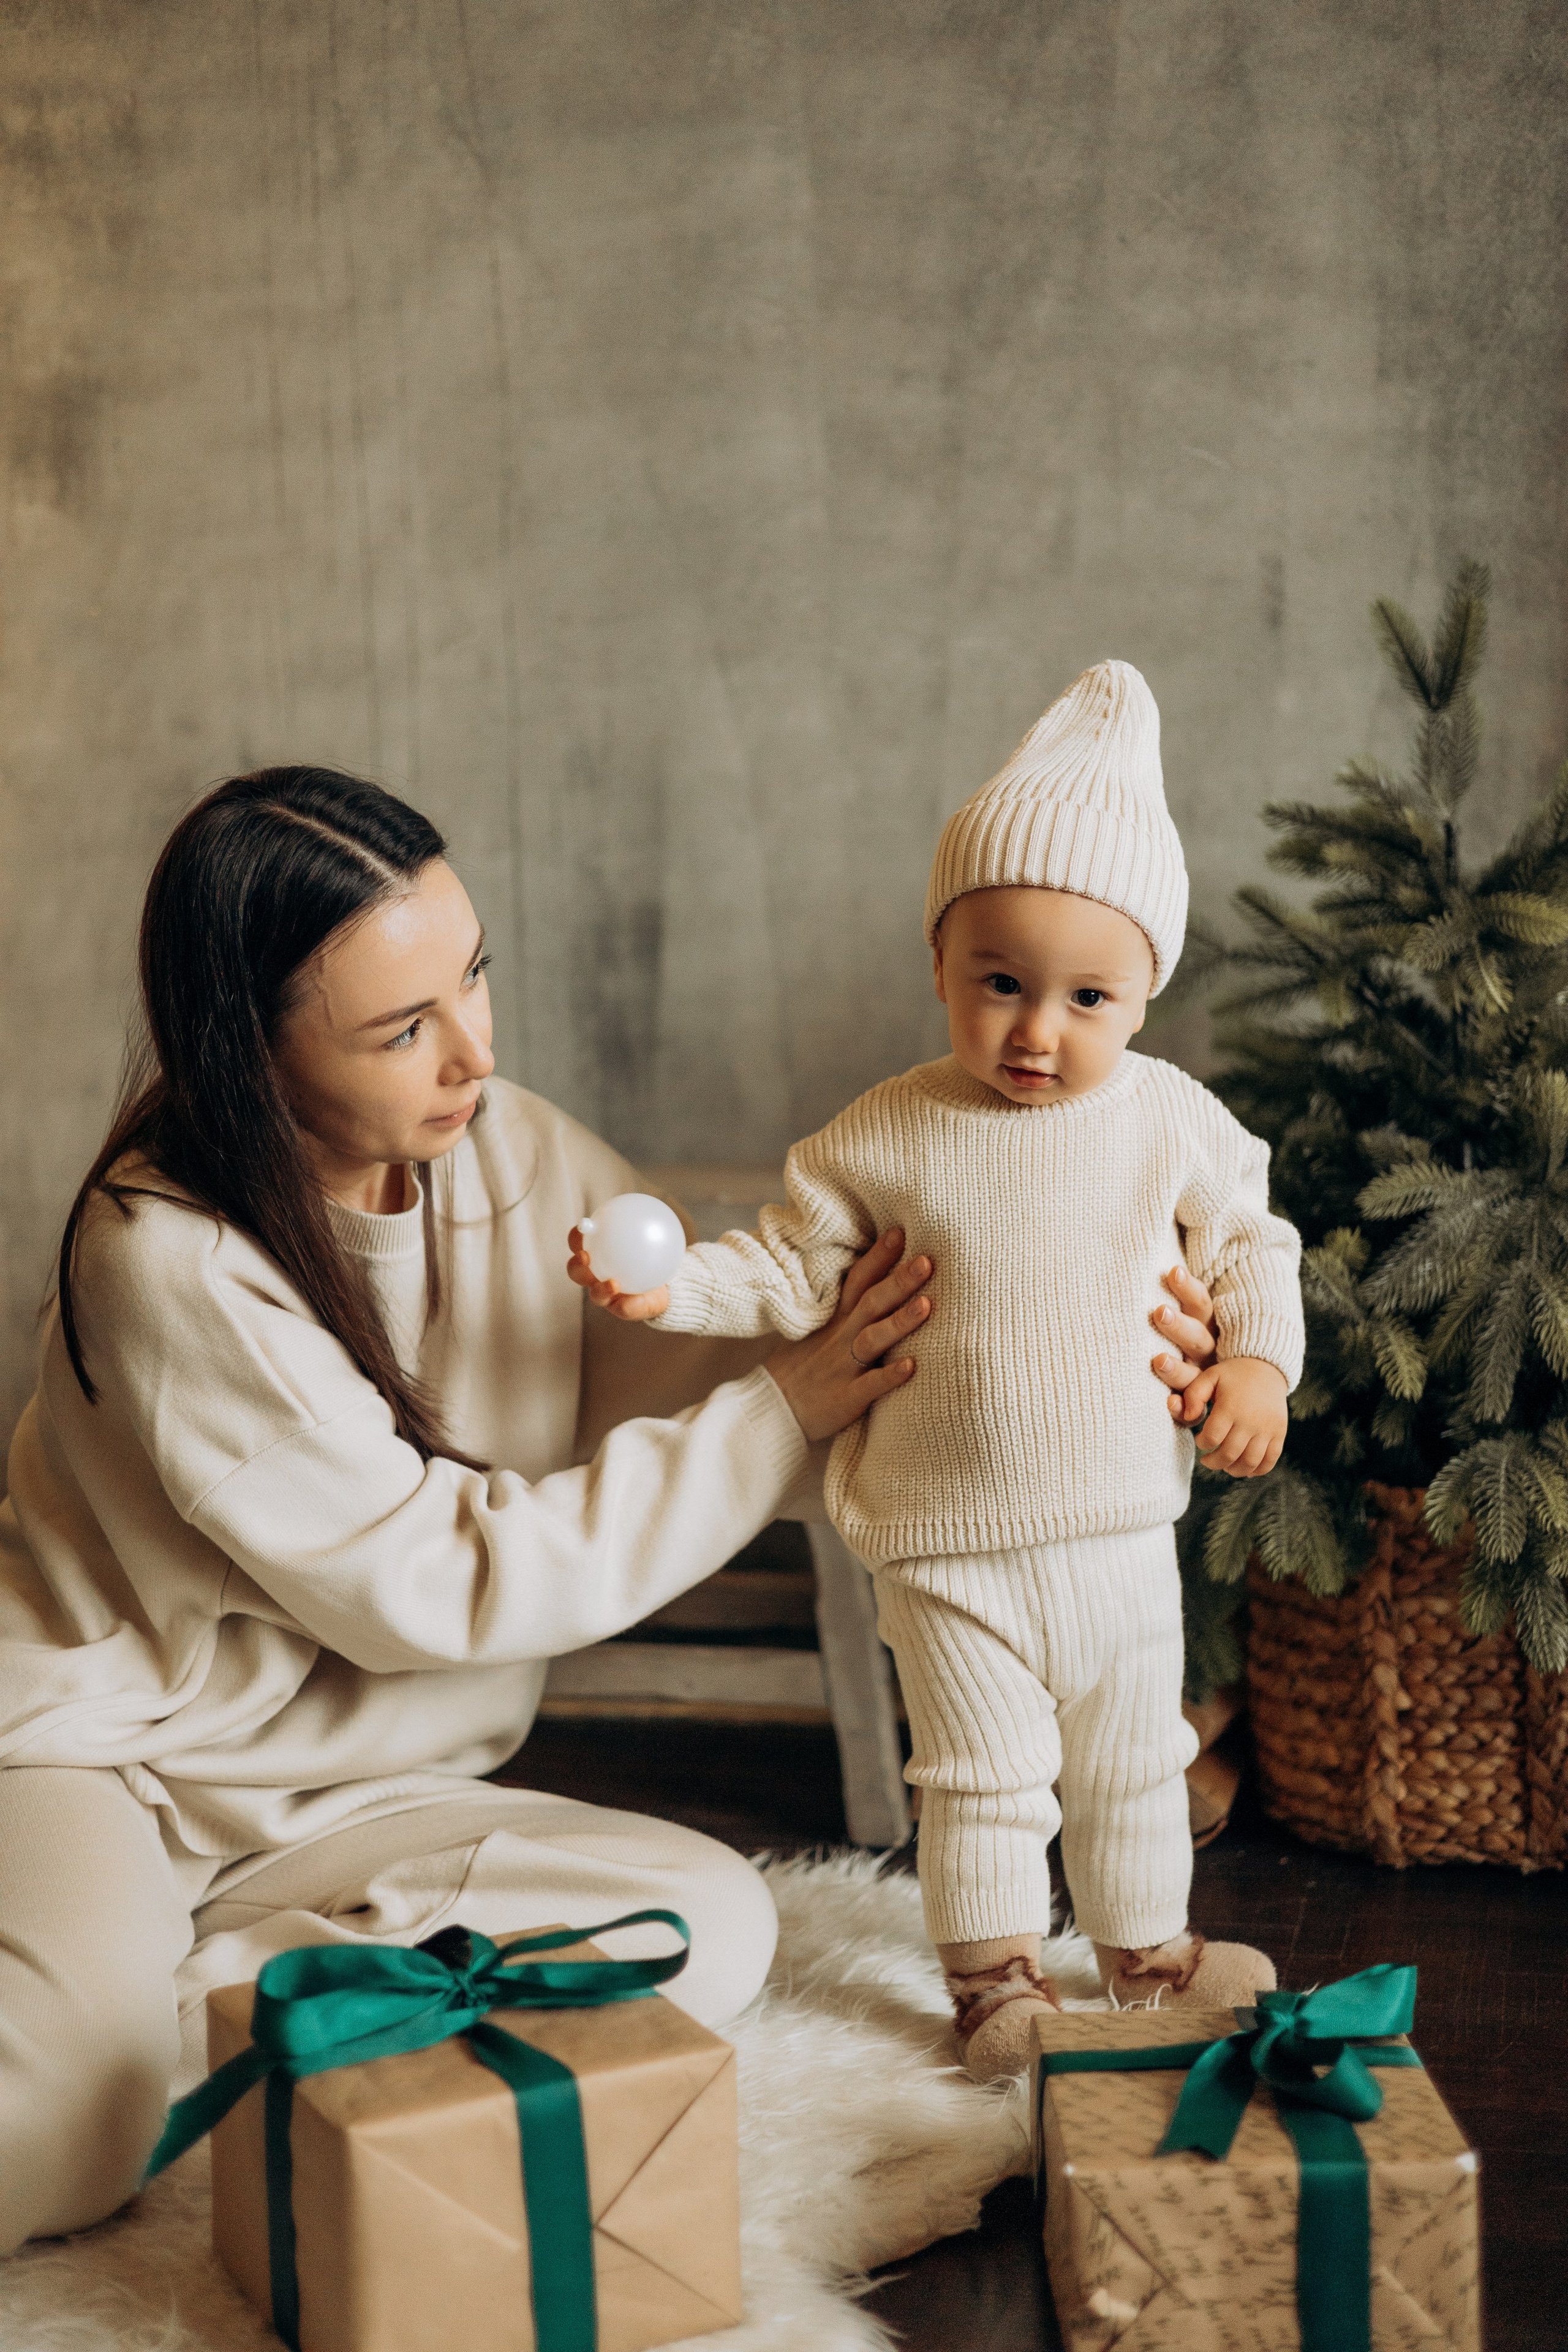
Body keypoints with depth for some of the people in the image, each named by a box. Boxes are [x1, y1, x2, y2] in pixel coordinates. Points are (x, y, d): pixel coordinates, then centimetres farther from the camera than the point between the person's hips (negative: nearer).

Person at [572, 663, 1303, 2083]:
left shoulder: (1172, 1122, -4)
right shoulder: (890, 1137, -9)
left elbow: (1253, 1240, 9)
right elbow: (794, 1272, -2)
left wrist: (1259, 1363, -6)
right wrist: (670, 1288, -16)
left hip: (1121, 1526, 3)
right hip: (948, 1541, -2)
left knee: (1134, 1763, 19)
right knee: (981, 1771, 7)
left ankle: (1147, 1944, 39)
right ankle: (995, 1970, 25)